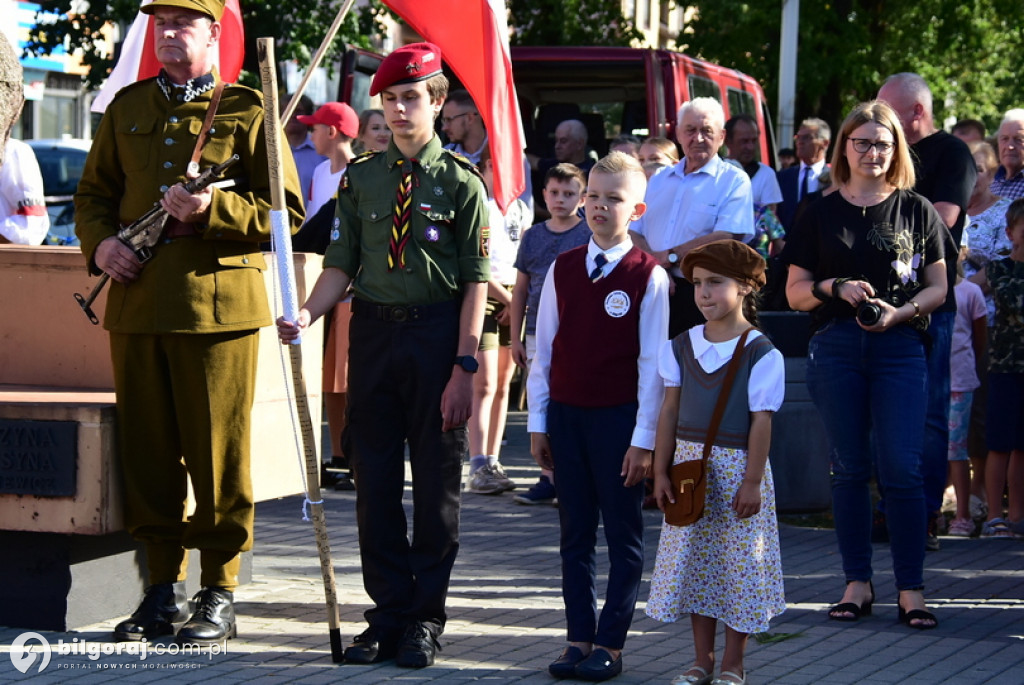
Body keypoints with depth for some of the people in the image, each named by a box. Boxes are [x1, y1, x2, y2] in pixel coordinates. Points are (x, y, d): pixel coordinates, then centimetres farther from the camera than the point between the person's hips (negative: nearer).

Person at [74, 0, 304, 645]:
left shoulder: (247, 110, 1)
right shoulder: (128, 107, 14)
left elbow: (287, 211, -2)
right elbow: (95, 190, 20)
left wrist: (211, 209, -16)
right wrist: (99, 242, 0)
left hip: (219, 302, -4)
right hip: (138, 300, 4)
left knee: (218, 452, -1)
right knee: (147, 448, 7)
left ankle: (220, 595, 8)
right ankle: (164, 588, 17)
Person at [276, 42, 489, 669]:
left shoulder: (461, 181, -4)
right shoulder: (360, 178, 8)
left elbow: (476, 280, -7)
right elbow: (343, 264, 11)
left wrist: (464, 366, -14)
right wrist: (306, 316, -8)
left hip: (438, 334, -4)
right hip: (373, 332, 4)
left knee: (437, 482, 3)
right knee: (375, 480, 7)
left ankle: (426, 619, 13)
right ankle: (388, 613, 17)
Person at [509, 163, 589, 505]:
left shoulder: (590, 235, -1)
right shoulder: (534, 236, 10)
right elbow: (520, 290, 14)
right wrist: (516, 338, 10)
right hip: (537, 333, 4)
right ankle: (548, 479, 14)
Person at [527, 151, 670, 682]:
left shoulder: (648, 276, -6)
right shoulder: (562, 269, 6)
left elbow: (652, 363, -7)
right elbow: (543, 350, 10)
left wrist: (644, 438, -10)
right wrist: (538, 423, 8)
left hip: (618, 418, -4)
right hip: (565, 414, 4)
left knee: (623, 537, 3)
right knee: (575, 534, 9)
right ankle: (579, 638, 16)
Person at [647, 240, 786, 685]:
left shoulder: (760, 353, -10)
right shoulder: (681, 347, 5)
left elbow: (761, 420, -11)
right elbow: (670, 409, 8)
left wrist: (752, 481, -13)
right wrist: (661, 472, 5)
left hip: (735, 467, -5)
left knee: (739, 567, 1)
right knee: (694, 565, 10)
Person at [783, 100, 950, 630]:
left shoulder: (916, 210, 7)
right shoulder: (821, 213, 8)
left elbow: (938, 288, 6)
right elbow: (796, 292, 7)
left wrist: (900, 312, -12)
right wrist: (837, 288, -12)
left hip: (900, 348, -1)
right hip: (836, 347, 1)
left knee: (901, 467, -7)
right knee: (849, 468, 5)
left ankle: (910, 588, -1)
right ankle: (858, 583, 13)